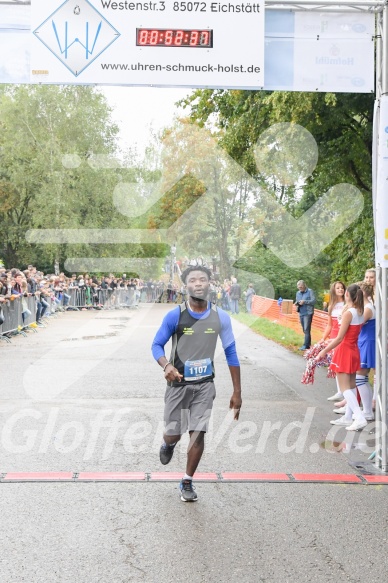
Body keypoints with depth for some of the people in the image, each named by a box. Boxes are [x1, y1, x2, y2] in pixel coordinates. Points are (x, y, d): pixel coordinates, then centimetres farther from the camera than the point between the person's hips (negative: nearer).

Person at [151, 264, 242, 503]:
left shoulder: (220, 317, -7)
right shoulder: (175, 316, -13)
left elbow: (231, 353, 1)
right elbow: (157, 345, -4)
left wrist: (237, 392, 0)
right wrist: (166, 365, -27)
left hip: (205, 385, 1)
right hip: (179, 383, -1)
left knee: (198, 434, -3)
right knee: (173, 434, 3)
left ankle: (187, 482, 18)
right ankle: (168, 444, 43)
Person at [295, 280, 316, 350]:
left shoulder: (310, 291, -4)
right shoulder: (298, 293, 14)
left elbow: (313, 301, -10)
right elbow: (296, 301, 22)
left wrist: (304, 302, -20)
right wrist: (297, 303, -1)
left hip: (308, 313, -7)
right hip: (301, 313, 7)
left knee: (306, 330, -11)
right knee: (304, 330, 10)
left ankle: (305, 345, -12)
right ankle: (308, 344, 17)